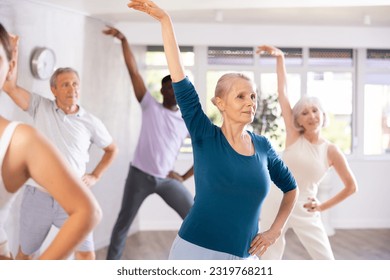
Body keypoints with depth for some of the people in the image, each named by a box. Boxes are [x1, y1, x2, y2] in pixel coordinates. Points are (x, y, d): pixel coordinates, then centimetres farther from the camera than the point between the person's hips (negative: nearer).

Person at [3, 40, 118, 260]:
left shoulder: (91, 122, 0)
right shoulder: (41, 107, 1)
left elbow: (112, 149, 14)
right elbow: (10, 87, -8)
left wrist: (95, 176, 4)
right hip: (37, 197, 1)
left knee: (87, 255, -4)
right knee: (26, 252, 17)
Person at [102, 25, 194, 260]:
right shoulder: (150, 107, -1)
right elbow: (134, 71, -9)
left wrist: (184, 177, 0)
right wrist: (124, 40, -17)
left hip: (168, 179, 2)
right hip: (140, 175, -1)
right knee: (124, 222, 8)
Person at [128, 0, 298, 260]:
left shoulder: (263, 146, 3)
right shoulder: (205, 137, -6)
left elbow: (291, 187, 18)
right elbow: (181, 82, -15)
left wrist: (276, 230, 6)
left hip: (244, 260, 4)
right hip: (196, 252, -3)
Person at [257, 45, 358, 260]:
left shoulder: (331, 150, -3)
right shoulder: (293, 137, -3)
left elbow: (351, 186, 7)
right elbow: (282, 93, -8)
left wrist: (323, 206, 3)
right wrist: (279, 57, -12)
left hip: (305, 212, 0)